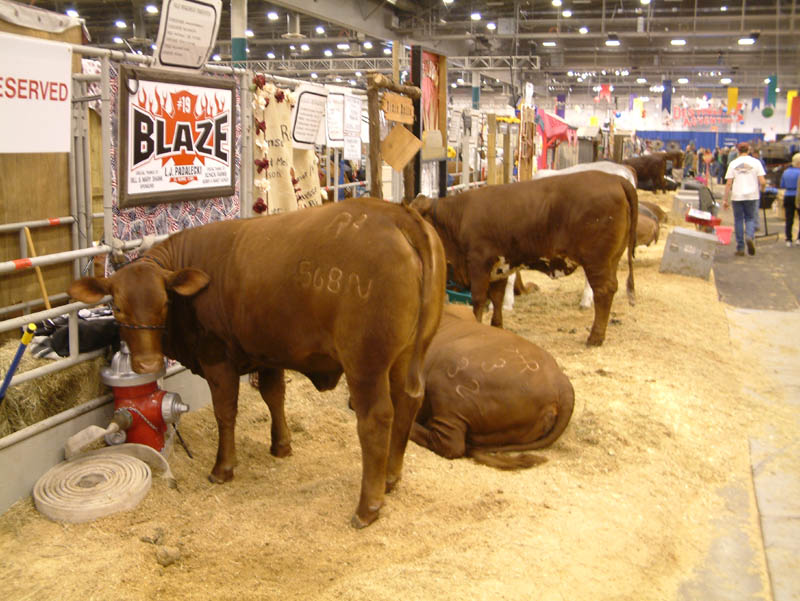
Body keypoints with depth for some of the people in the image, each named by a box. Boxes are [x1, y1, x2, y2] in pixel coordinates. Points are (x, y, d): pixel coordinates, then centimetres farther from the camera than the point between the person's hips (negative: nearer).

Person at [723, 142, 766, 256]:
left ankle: (740, 248, 8)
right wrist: (760, 189, 17)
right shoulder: (756, 162, 1)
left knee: (738, 220, 8)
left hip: (737, 196, 0)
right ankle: (750, 237, -15)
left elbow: (728, 183, -3)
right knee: (750, 218, 14)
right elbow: (763, 182, -5)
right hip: (752, 195, 0)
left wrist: (725, 199, 1)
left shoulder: (733, 163, 1)